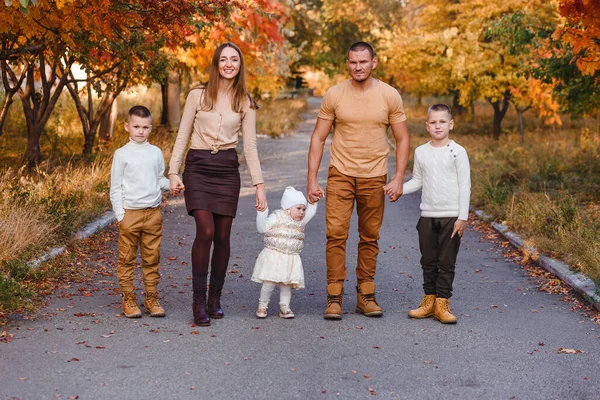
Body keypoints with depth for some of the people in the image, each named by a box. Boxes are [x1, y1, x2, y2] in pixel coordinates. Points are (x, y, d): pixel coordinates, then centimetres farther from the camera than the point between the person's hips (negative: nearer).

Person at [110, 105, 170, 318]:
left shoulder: (156, 153, 8)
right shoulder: (122, 154, -2)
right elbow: (115, 187, -1)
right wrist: (120, 215, -6)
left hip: (153, 213, 3)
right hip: (130, 213, -3)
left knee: (152, 258, 7)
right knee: (127, 259, 3)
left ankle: (151, 299, 15)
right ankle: (128, 299, 12)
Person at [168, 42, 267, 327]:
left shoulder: (245, 103, 7)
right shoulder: (198, 95, 2)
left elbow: (250, 146, 6)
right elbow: (182, 136, 5)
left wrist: (259, 184, 0)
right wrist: (173, 172, -2)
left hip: (227, 170, 2)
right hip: (198, 167, -2)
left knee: (222, 236, 3)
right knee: (206, 231, -16)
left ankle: (215, 298, 18)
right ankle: (199, 300, -7)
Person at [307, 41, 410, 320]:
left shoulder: (389, 96, -1)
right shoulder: (334, 95, -3)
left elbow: (402, 139, 4)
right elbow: (318, 138, 2)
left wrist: (398, 179, -4)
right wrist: (312, 180, -4)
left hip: (375, 177, 1)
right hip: (340, 174, -1)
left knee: (370, 237, 8)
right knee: (336, 234, -9)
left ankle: (366, 295, 18)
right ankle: (334, 297, -2)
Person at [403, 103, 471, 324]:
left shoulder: (457, 152, -5)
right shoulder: (421, 152, 6)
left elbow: (465, 186, -5)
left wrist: (463, 217, -9)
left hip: (451, 217, -4)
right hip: (427, 216, 4)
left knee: (447, 262, 1)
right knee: (428, 261, 9)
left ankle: (442, 304, 7)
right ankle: (429, 301, 19)